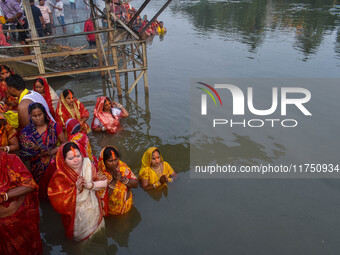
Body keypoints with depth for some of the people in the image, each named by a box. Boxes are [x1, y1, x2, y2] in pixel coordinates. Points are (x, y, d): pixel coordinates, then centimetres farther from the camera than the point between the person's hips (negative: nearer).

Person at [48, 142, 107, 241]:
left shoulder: (87, 164, -16)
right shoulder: (60, 177, -23)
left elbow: (104, 183, -13)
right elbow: (59, 202, -25)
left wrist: (90, 185, -30)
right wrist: (76, 187, -33)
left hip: (92, 206, 3)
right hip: (75, 213, -3)